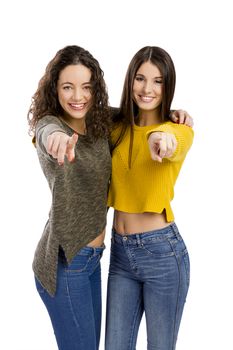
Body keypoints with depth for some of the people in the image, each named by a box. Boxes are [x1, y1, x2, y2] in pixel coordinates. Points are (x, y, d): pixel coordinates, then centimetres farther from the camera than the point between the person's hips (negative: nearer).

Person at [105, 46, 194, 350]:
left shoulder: (178, 129, -8)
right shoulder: (116, 126, 5)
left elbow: (176, 145, -32)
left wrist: (164, 139, -54)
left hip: (163, 251, -4)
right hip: (120, 251, 4)